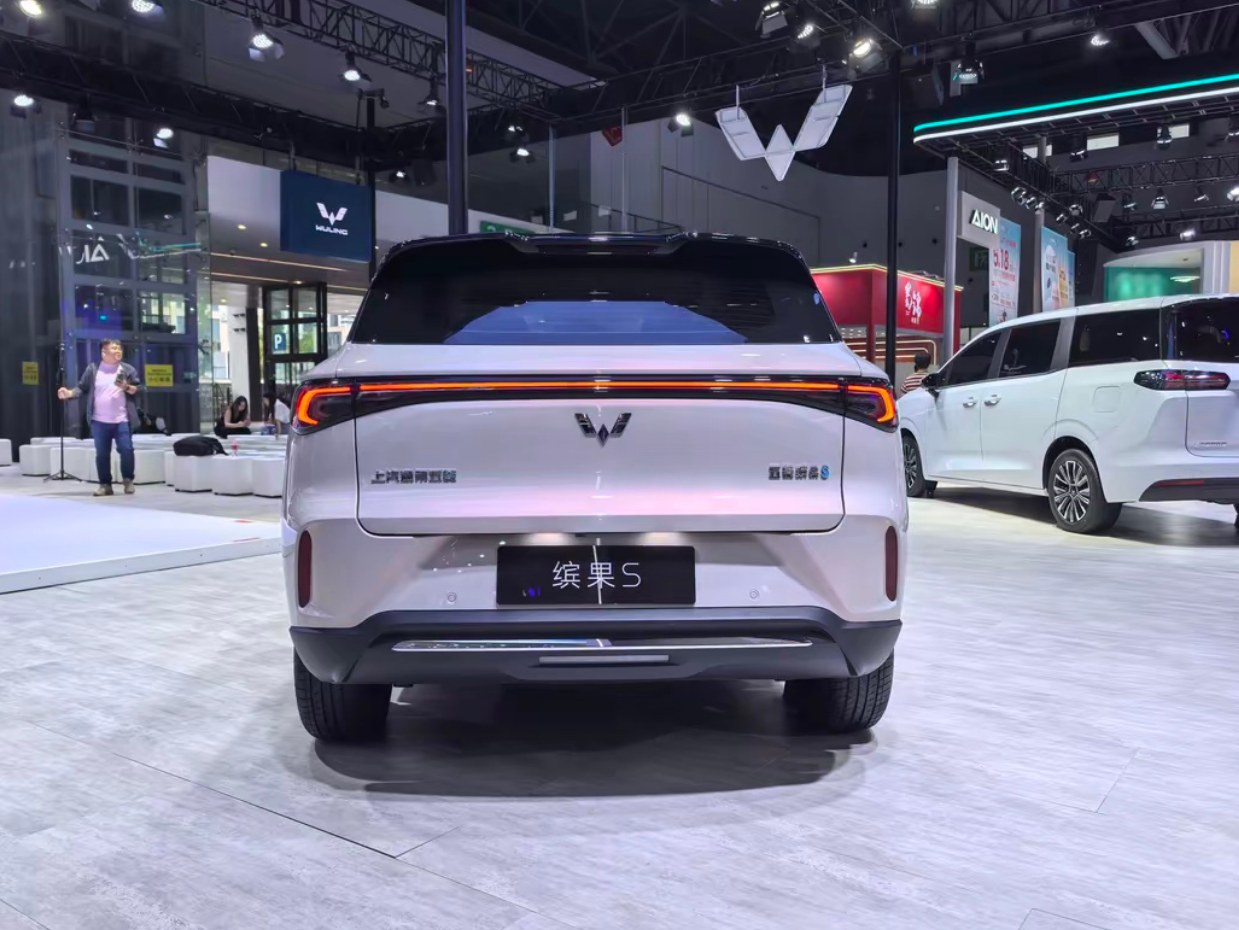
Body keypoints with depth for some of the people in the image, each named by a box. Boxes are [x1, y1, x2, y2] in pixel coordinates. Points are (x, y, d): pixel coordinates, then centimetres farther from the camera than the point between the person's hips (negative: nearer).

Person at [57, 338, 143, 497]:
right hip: (99, 421, 1)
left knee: (126, 450, -8)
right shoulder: (92, 369, 4)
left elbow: (139, 389, 5)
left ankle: (128, 480, 12)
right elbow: (82, 388, 4)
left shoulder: (128, 369, 4)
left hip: (122, 421, -1)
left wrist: (127, 387, -14)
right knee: (101, 454, 5)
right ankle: (105, 485, 13)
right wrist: (69, 393, -12)